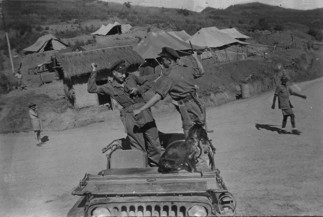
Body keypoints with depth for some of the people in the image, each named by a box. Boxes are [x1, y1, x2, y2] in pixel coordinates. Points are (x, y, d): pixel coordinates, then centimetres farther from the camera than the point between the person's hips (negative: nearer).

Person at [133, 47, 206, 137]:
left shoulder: (169, 77, -14)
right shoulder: (186, 70, 7)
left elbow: (158, 96, -21)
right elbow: (201, 71, 26)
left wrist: (140, 109, -20)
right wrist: (196, 58, 41)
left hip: (188, 112, -8)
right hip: (198, 108, 8)